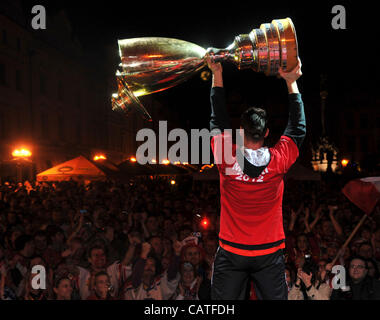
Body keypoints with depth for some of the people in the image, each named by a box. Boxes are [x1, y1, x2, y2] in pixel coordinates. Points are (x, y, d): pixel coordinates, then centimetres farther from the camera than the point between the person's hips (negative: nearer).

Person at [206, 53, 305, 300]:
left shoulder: (227, 159, -12)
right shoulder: (278, 161, -10)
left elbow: (218, 121, 2)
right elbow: (298, 127, 5)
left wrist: (217, 76, 8)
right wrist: (291, 83, 11)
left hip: (231, 252, 0)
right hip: (269, 252, 1)